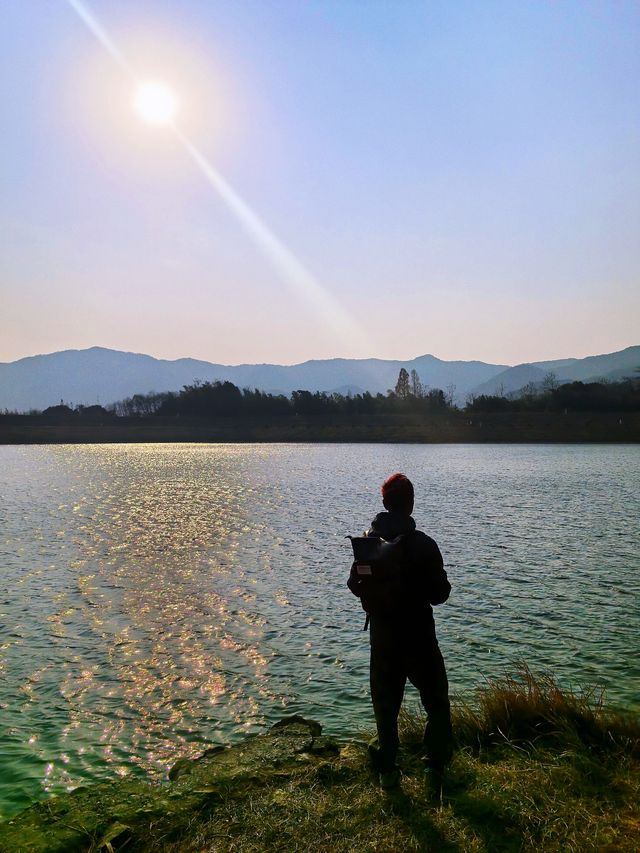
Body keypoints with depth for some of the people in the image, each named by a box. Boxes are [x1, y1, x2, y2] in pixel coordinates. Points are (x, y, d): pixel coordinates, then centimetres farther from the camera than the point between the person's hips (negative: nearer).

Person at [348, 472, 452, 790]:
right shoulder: (423, 544, -18)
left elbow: (355, 585, 3)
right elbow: (439, 594, -13)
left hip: (382, 635, 4)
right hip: (419, 636, -3)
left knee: (385, 704, 17)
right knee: (436, 702, 15)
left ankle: (387, 770, 25)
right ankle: (437, 768, 17)